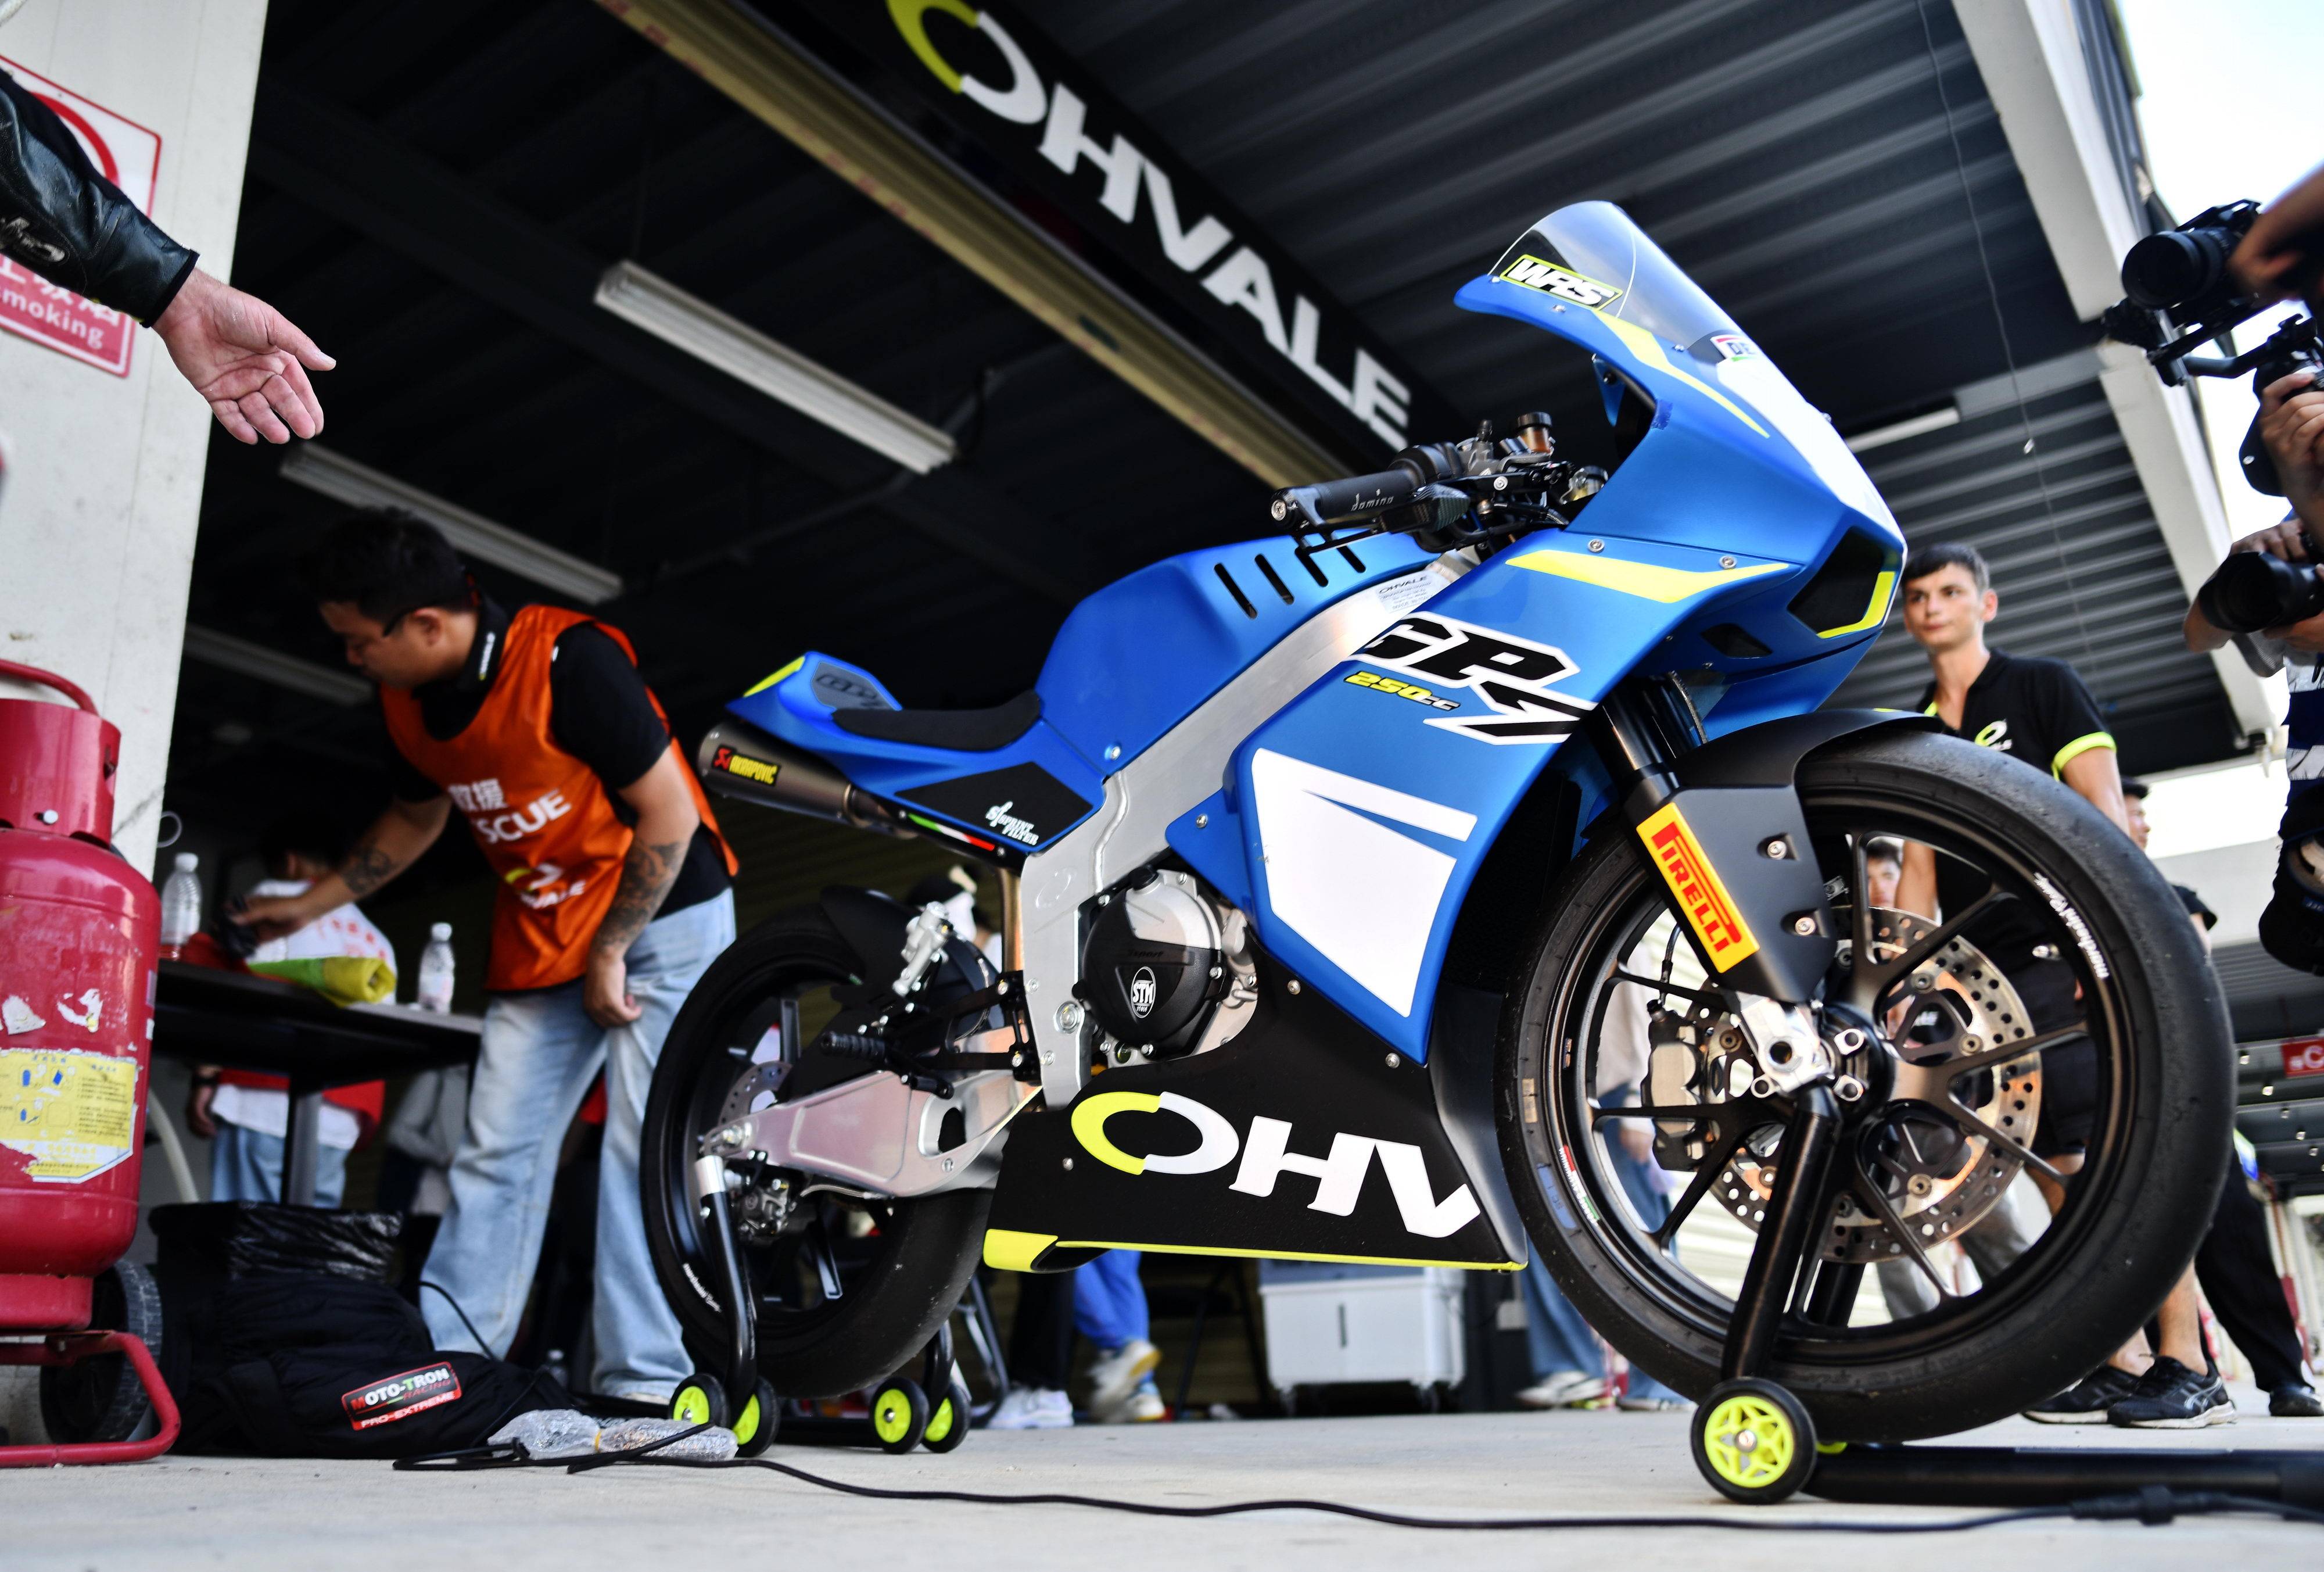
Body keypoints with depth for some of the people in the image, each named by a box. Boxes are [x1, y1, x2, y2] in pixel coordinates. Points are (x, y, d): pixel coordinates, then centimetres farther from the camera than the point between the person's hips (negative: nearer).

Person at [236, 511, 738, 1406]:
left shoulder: (568, 660, -23)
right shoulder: (406, 702, 2)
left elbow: (670, 812, -19)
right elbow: (417, 818, 23)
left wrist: (610, 953, -15)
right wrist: (312, 904, 23)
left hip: (659, 911, -7)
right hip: (540, 938, 8)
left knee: (648, 1142, -12)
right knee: (496, 1152, 5)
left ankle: (645, 1383, -9)